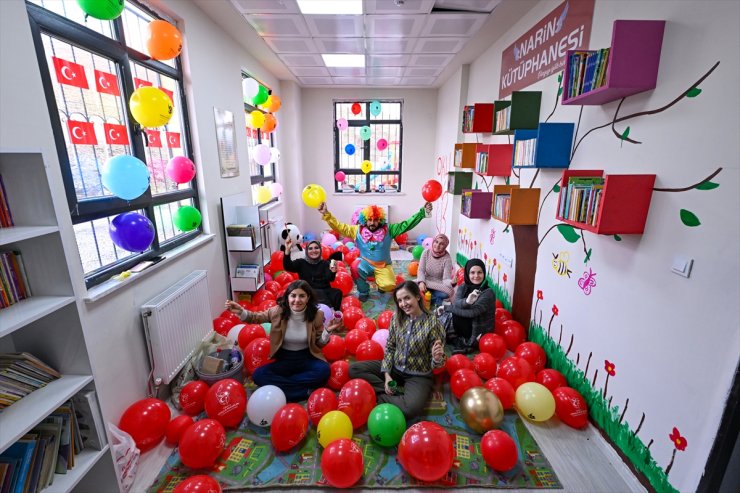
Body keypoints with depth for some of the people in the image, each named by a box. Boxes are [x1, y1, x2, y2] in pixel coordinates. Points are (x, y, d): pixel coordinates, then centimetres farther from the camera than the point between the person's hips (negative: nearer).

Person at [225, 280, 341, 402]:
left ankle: (282, 386, -19)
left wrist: (327, 331, -22)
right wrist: (241, 312, -18)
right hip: (284, 359, 2)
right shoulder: (278, 311, -12)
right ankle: (305, 391, -24)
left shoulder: (316, 315, -12)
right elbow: (256, 317, 3)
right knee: (258, 375, -24)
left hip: (306, 358, -1)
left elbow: (319, 344, -1)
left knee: (323, 370, -31)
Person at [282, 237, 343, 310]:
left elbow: (329, 278, -3)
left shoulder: (325, 263, 13)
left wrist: (332, 272, -28)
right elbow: (287, 267, -6)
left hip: (324, 291, 2)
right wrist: (287, 250, -21)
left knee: (337, 292, -29)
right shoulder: (301, 263, 12)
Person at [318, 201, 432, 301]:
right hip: (366, 264, 1)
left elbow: (406, 225, -13)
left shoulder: (388, 229, -8)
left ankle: (381, 283, 16)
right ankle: (364, 292, -3)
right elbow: (339, 227, -8)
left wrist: (422, 212, -21)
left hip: (383, 266, 0)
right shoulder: (357, 230, -6)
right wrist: (326, 214, -21)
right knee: (356, 268, -33)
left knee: (388, 285, -26)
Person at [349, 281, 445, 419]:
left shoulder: (432, 323, -18)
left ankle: (379, 398, -9)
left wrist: (437, 359, -35)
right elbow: (390, 347, 3)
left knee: (411, 408, -35)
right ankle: (392, 393, -14)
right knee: (354, 369, -9)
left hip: (419, 376, -4)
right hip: (395, 368, 5)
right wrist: (387, 374, -8)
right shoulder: (397, 317, -5)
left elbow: (436, 363, -11)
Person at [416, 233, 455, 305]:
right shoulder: (426, 252, -8)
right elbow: (421, 270, -11)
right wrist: (421, 282, -28)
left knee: (449, 292, -35)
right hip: (426, 282, 3)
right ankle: (436, 300, -13)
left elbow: (446, 278, -18)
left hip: (439, 286, -2)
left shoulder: (447, 259, -15)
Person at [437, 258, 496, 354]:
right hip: (464, 324, 6)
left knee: (449, 318, -22)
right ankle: (460, 340, -8)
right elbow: (456, 303, -18)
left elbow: (472, 312, -27)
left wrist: (447, 307, -18)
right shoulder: (463, 287, 0)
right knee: (439, 314, -12)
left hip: (478, 333, -6)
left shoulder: (488, 293, -18)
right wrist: (466, 301, -43)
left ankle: (462, 343, -5)